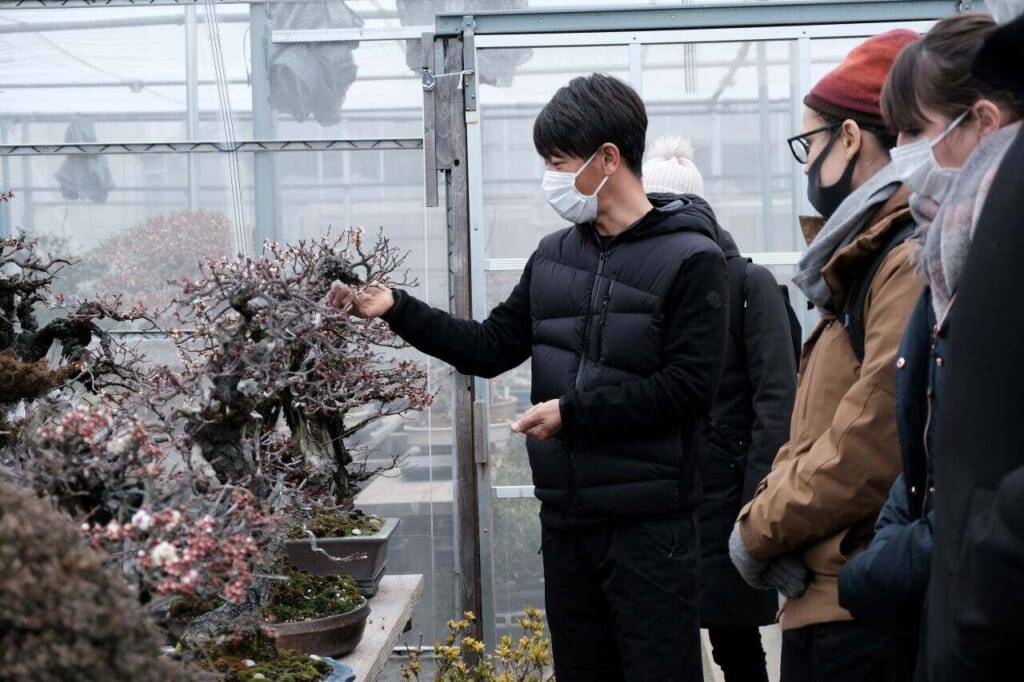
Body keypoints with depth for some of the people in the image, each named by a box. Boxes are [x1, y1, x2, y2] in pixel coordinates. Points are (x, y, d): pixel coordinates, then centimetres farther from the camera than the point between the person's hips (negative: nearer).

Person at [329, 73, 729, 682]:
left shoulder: (690, 259, -9)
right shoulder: (553, 257, 10)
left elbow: (691, 386, -17)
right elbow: (491, 348, 12)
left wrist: (573, 412, -16)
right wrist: (396, 309, 3)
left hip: (651, 523, -6)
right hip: (565, 517, 6)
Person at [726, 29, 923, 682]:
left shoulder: (913, 262, -17)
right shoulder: (863, 264, 17)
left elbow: (875, 444, -22)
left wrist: (760, 528, -9)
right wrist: (771, 509, -1)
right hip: (829, 596, 9)